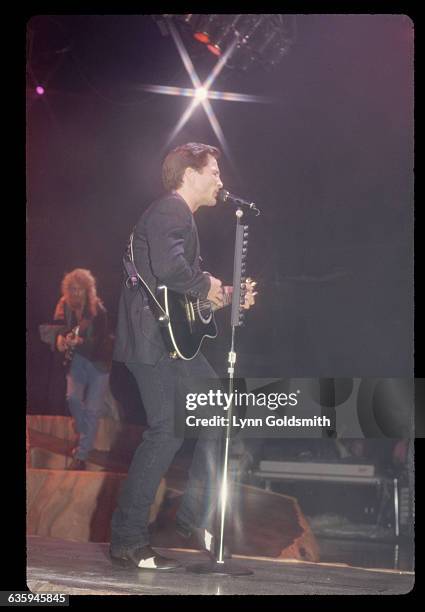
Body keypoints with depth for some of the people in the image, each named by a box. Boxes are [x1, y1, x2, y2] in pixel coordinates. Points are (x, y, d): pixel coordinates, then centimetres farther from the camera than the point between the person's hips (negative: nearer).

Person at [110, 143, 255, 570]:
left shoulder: (180, 216, 24)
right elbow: (168, 268, -28)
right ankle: (127, 539, -3)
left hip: (174, 338, 11)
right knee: (168, 429, -12)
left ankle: (195, 516, 17)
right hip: (152, 337, -11)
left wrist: (227, 297, 16)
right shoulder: (171, 211, -11)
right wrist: (206, 287, -12)